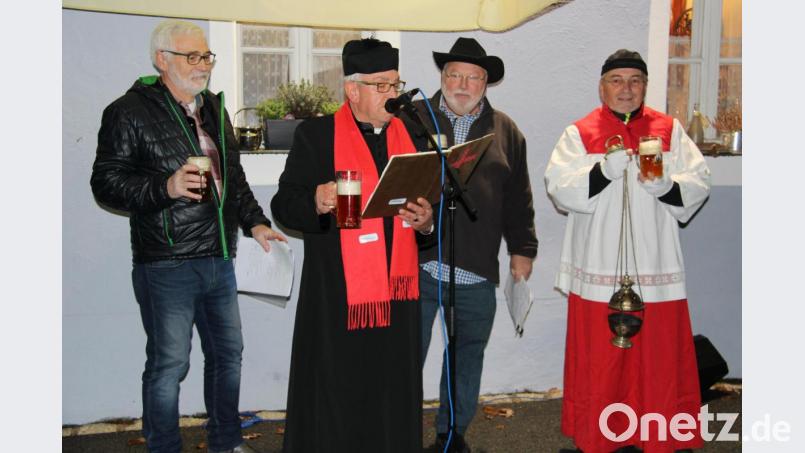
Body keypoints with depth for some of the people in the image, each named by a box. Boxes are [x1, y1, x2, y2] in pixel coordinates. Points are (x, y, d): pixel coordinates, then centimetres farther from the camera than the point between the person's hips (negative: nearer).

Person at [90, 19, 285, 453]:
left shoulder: (213, 108, 15)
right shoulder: (129, 112, -7)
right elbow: (105, 182, -10)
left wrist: (253, 221, 11)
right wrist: (166, 187, -23)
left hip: (218, 259, 8)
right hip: (166, 265, -7)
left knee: (227, 352, 16)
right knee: (169, 363, 1)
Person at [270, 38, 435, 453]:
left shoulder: (412, 135, 13)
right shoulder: (315, 134, 0)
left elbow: (427, 205, 18)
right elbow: (283, 206, -4)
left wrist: (426, 222, -5)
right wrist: (316, 202, -24)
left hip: (397, 293, 4)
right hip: (338, 296, -4)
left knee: (392, 398, 11)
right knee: (335, 397, 3)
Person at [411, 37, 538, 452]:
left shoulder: (505, 131, 11)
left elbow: (519, 199, 13)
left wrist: (522, 249, 11)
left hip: (477, 273, 2)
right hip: (417, 264, -2)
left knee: (467, 356, 13)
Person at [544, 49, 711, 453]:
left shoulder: (670, 130, 10)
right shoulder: (579, 133, 4)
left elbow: (699, 182, 5)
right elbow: (559, 188, -8)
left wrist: (667, 186, -15)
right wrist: (603, 170, -22)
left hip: (655, 268, 2)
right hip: (599, 269, -1)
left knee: (662, 356, 7)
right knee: (599, 360, 6)